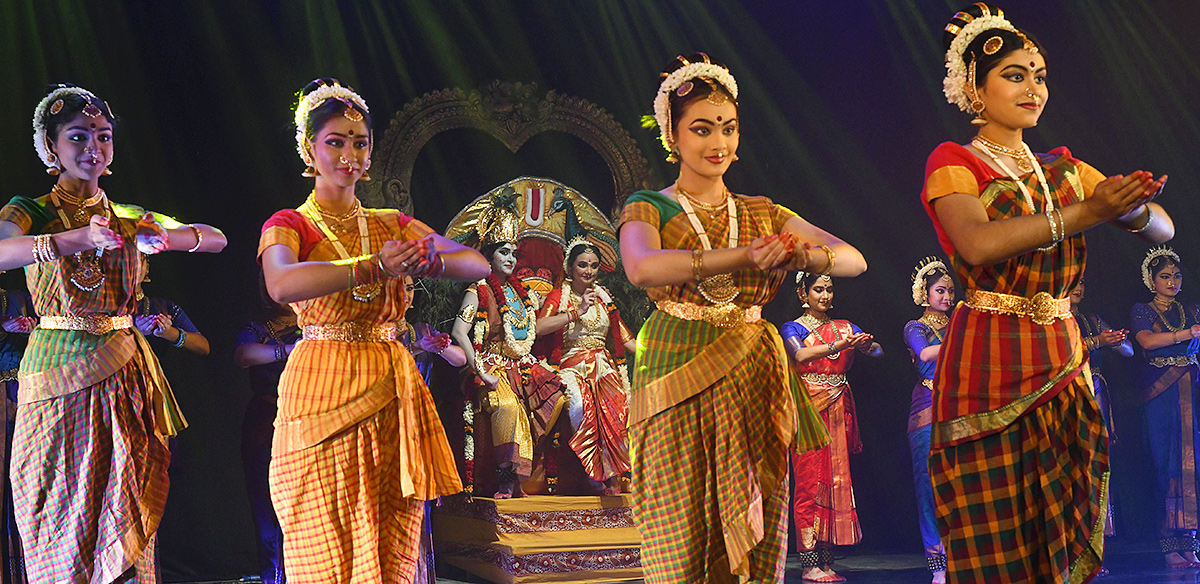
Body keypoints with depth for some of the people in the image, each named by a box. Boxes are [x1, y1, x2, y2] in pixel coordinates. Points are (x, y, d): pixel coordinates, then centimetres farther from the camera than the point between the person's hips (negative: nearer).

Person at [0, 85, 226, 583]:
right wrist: (78, 239, -36)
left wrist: (163, 237, -18)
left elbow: (216, 240, 4)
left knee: (124, 532, 1)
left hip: (125, 374, 3)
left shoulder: (130, 220, 14)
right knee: (63, 534, -2)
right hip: (57, 376, -3)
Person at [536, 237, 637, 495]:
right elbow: (540, 327, -11)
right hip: (571, 365, -3)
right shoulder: (559, 296, 7)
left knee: (617, 407, -27)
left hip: (604, 366, 3)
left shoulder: (604, 297, 20)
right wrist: (577, 312, -13)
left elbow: (624, 338, 20)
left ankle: (613, 478, -24)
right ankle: (595, 476, -24)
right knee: (580, 407, -35)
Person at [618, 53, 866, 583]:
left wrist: (805, 256, -22)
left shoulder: (764, 215, 14)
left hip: (752, 387, 4)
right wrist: (743, 257, -32)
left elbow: (854, 259, 1)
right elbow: (641, 267, -21)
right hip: (678, 384, -3)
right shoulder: (648, 209, 3)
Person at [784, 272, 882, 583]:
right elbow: (800, 355, -17)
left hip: (838, 412, 4)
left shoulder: (845, 327, 16)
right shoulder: (793, 328, 5)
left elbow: (878, 351, 4)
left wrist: (868, 344, -21)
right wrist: (839, 345, -32)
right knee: (809, 482, -9)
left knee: (836, 482, 0)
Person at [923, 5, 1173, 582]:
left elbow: (1163, 229, 6)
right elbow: (978, 243, -21)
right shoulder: (952, 162, 0)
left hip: (1062, 364, 5)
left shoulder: (1063, 168, 16)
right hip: (987, 364, -5)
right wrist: (1084, 213, -27)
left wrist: (1133, 206, -18)